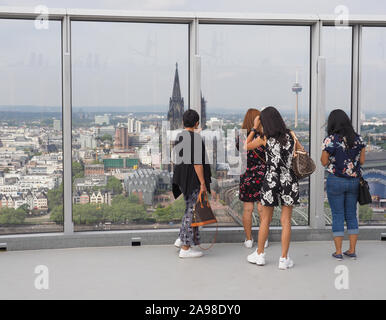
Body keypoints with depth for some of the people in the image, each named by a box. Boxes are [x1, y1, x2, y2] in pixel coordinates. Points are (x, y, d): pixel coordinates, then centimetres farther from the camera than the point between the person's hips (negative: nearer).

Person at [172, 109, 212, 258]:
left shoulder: (179, 137, 9)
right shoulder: (195, 138, -17)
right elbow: (197, 162, -20)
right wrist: (203, 183, -17)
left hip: (182, 179, 9)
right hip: (193, 179, -9)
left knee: (190, 209, 21)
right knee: (192, 211, -2)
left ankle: (181, 239, 20)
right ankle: (185, 248, 3)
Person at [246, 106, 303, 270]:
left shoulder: (265, 138, -4)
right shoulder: (291, 135, 1)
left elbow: (246, 146, 9)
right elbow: (302, 152, 15)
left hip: (271, 181, -1)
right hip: (289, 181, 1)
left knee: (265, 219, 12)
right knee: (286, 221, 5)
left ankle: (259, 254, 23)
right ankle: (284, 259, 8)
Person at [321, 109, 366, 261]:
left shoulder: (330, 140, -12)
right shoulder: (358, 139, 0)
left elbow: (324, 162, -7)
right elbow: (362, 161, 4)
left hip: (335, 181, -4)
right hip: (354, 181, 4)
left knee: (337, 216, 5)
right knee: (351, 215, 14)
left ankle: (338, 252, 9)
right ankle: (352, 250, 18)